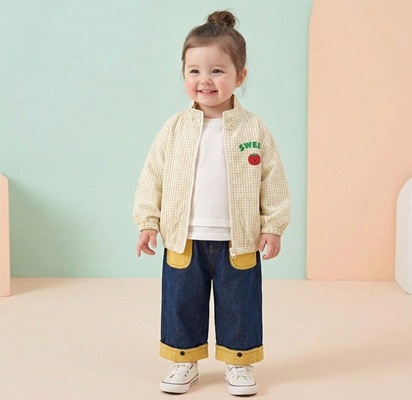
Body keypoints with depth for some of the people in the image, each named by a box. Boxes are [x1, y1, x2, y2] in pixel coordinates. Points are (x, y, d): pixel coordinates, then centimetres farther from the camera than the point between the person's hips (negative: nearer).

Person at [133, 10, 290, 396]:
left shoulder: (254, 129, -5)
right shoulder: (175, 128, -2)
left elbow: (273, 181, -1)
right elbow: (152, 176, 2)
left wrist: (273, 225, -2)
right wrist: (148, 221, -1)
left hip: (238, 240, -1)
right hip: (184, 238, 1)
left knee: (239, 305, 10)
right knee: (182, 303, 11)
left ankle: (238, 361, 28)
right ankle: (184, 360, 29)